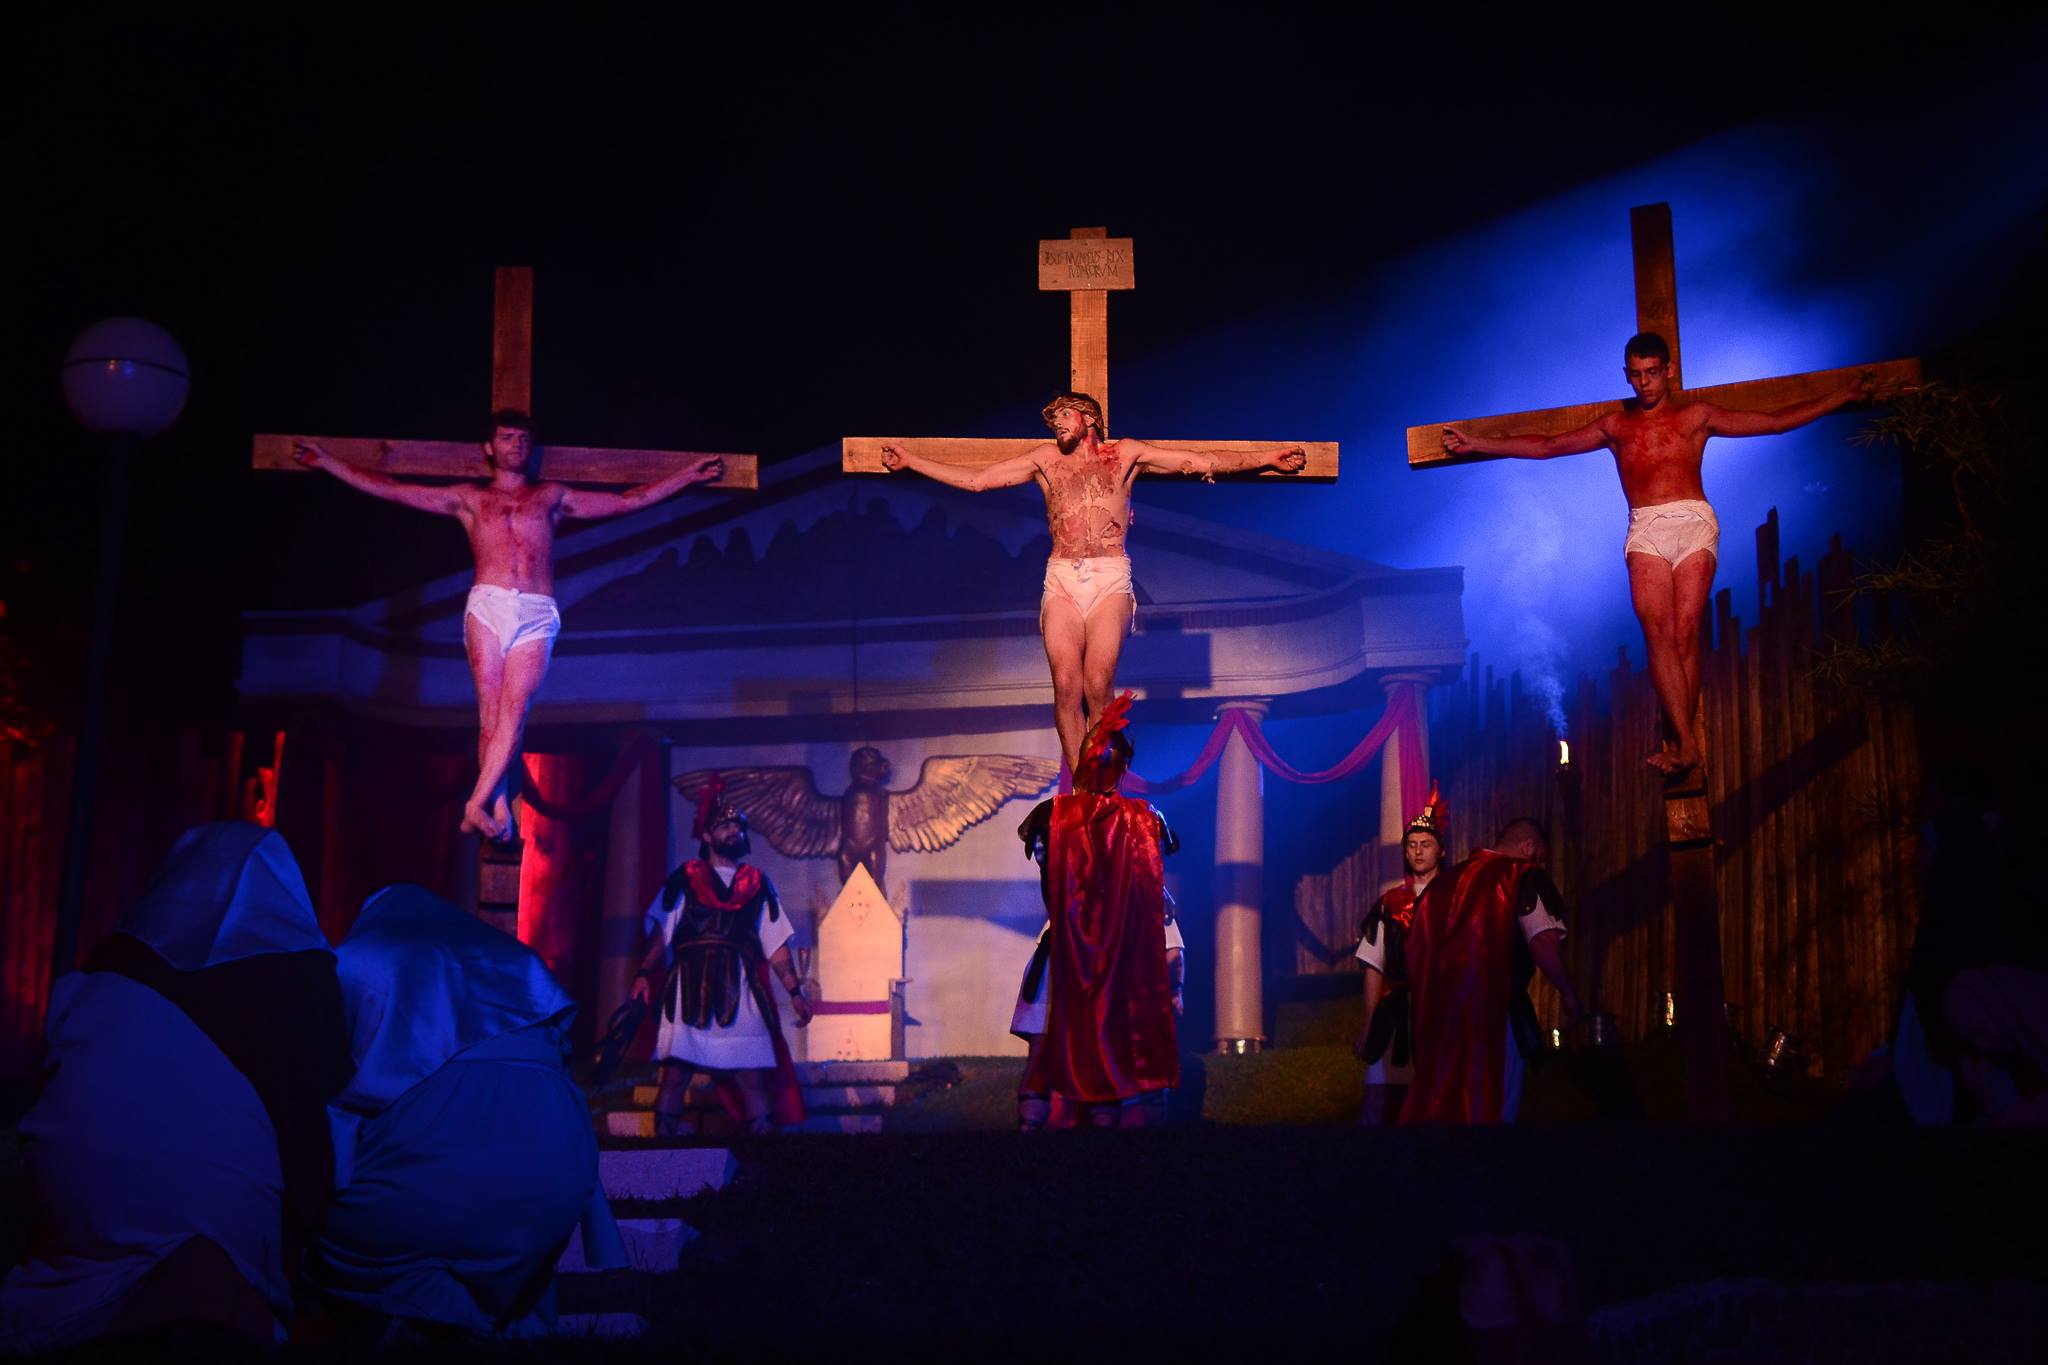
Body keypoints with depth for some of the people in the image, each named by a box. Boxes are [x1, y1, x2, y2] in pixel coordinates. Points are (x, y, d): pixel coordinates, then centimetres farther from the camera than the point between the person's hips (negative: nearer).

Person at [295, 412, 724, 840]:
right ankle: (500, 811, -11)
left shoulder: (551, 497, 23)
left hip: (537, 615, 0)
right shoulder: (469, 498, 21)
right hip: (487, 607, 0)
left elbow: (628, 500, 24)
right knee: (490, 709, -10)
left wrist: (688, 474, 20)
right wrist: (327, 463, 15)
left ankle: (477, 806, -19)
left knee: (513, 710, -15)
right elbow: (388, 488, 20)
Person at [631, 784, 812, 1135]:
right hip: (689, 990, -1)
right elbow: (661, 931, 2)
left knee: (753, 1079, -4)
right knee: (675, 1072, -5)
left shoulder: (757, 884, 16)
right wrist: (644, 973, -12)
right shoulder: (684, 879, 10)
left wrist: (795, 990, 7)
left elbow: (775, 943, 15)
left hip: (740, 993, 1)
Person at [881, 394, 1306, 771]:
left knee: (1098, 684, -15)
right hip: (1061, 580, 2)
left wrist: (1267, 458, 5)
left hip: (1110, 579, -2)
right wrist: (910, 461, 16)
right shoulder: (1045, 459, 19)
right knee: (1066, 685, -11)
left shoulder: (1125, 454, 14)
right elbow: (975, 480, 19)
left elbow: (1202, 462, 12)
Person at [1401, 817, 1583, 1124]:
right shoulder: (1524, 877, -2)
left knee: (1437, 1103, 13)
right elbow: (1543, 940, -15)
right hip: (1493, 1007, -6)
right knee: (1491, 1109, 2)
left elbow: (1416, 944, 15)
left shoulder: (1448, 879, 16)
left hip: (1439, 1007, 6)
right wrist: (1568, 992, -3)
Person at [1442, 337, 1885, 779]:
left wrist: (1845, 395, 14)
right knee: (1658, 631, -16)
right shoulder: (1615, 426, 21)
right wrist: (1477, 443, 17)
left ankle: (1677, 743, -7)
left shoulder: (1696, 416, 16)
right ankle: (1686, 743, -23)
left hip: (1694, 524, -1)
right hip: (1646, 531, 1)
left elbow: (1775, 421, 16)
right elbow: (1548, 446, 22)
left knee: (1685, 635, -9)